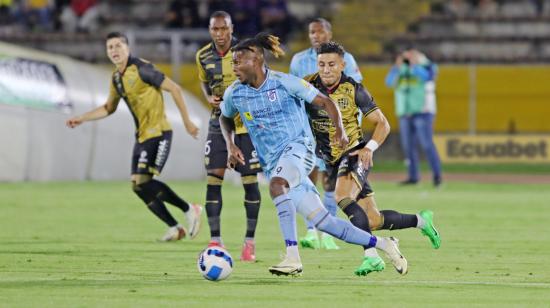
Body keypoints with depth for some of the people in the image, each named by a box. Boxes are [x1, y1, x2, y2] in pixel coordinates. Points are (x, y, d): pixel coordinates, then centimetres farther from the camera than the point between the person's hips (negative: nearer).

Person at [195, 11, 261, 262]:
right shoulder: (203, 56, -1)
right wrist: (209, 97, -3)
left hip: (247, 123, -3)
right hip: (219, 123, 3)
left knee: (250, 180, -1)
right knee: (213, 179, -6)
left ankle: (250, 242, 8)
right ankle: (215, 240, 2)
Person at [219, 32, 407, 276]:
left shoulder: (284, 82, -9)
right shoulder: (234, 93, 5)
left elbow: (325, 102, -4)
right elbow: (225, 118, 26)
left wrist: (339, 129, -19)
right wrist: (230, 146, 8)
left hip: (298, 148, -5)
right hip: (273, 163, 5)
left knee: (276, 184, -38)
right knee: (323, 222, 0)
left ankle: (292, 257, -40)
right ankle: (381, 244, 15)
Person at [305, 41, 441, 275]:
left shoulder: (353, 89, -10)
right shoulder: (308, 85, -5)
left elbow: (382, 123, -4)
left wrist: (370, 148, -21)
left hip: (354, 153, -4)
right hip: (332, 160, 4)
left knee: (342, 196, -34)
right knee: (373, 220, 3)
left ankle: (370, 254, -33)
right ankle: (421, 221, 27)